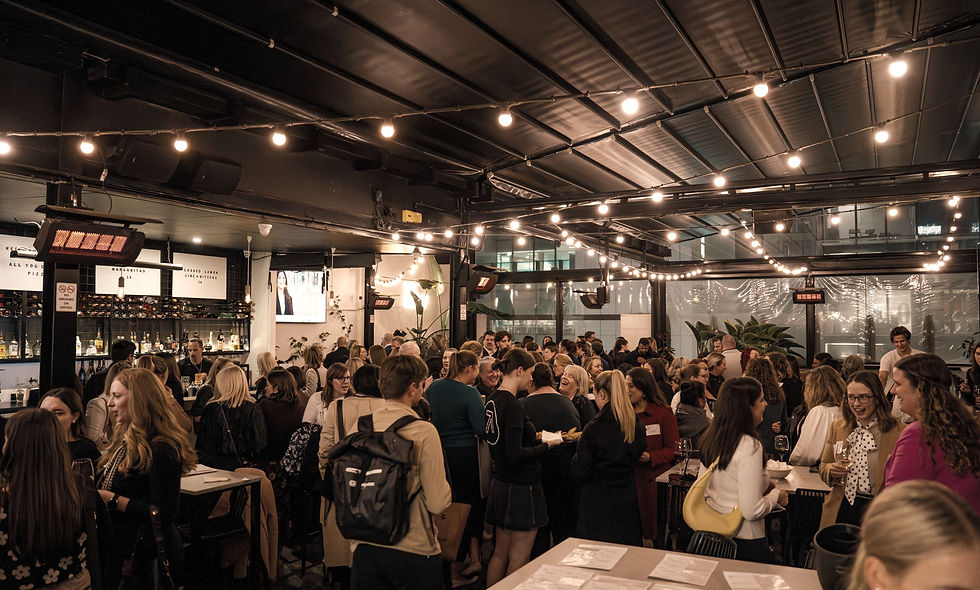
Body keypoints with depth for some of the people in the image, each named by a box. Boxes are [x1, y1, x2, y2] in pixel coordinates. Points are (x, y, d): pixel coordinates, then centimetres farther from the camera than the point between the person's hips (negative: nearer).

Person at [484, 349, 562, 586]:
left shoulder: (493, 399, 6)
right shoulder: (512, 405, -21)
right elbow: (514, 455, -24)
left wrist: (533, 438, 10)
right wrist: (546, 445, -13)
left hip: (500, 484, 9)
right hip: (520, 487, -9)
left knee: (500, 553, 18)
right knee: (518, 559, 4)